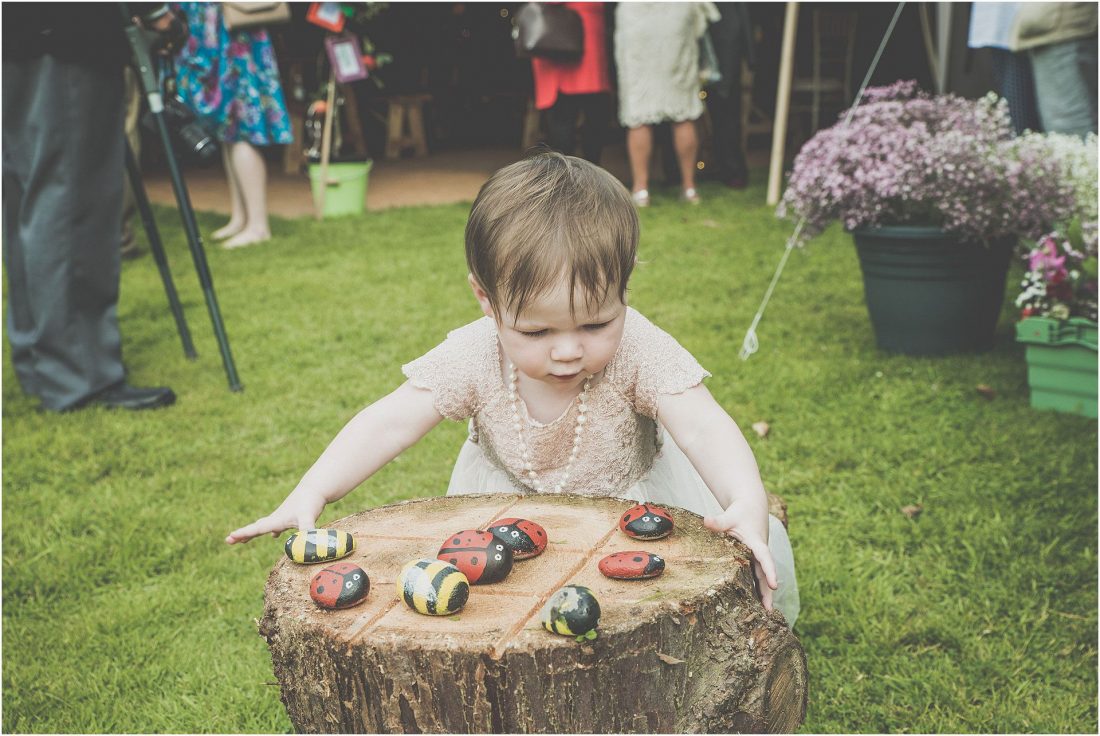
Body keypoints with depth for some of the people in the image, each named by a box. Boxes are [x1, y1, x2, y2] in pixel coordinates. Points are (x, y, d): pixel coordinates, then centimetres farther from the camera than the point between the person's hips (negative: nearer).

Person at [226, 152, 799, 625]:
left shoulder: (638, 349, -34)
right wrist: (311, 493, -45)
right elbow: (389, 423, -32)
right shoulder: (475, 357, -30)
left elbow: (703, 428, -42)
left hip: (633, 484, -2)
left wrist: (748, 503, -62)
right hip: (513, 487, 2)